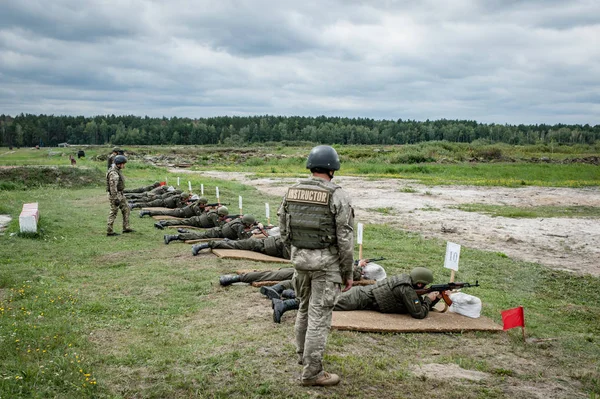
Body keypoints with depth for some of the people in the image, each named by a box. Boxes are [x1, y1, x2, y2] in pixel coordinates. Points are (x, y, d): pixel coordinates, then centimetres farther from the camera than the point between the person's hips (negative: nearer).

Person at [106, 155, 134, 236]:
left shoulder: (117, 171, 10)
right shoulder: (113, 173, -22)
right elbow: (113, 187, -26)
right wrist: (116, 199, -27)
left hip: (120, 194, 10)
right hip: (115, 195, -10)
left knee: (126, 209, 13)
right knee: (113, 213, -3)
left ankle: (126, 228, 19)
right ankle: (109, 231, 5)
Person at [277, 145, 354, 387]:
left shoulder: (292, 192, 1)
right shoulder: (337, 196, -15)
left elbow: (283, 230, 6)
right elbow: (345, 239, -14)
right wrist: (348, 272, -5)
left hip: (300, 257, 6)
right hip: (326, 261, -5)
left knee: (305, 307, 24)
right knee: (319, 315, 1)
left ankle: (303, 353, 40)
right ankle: (312, 372, 8)